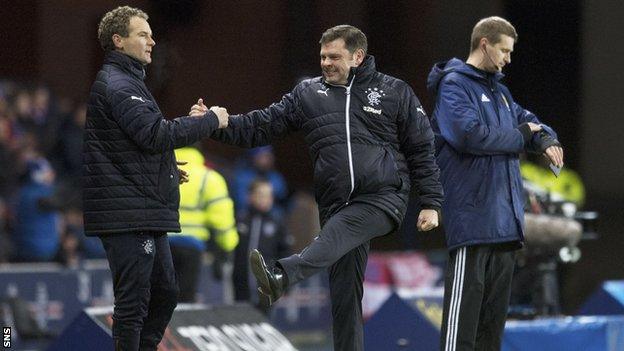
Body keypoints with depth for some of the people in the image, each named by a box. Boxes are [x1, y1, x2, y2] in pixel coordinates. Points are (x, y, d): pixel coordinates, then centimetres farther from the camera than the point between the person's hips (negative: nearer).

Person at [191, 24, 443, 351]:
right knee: (345, 292, 2)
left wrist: (431, 203, 3)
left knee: (336, 234, -33)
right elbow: (261, 126, 8)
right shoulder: (307, 94, 13)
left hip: (383, 198, -4)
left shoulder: (395, 92, 8)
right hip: (337, 206, 4)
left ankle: (281, 277, -52)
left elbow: (422, 149, 9)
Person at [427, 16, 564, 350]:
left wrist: (547, 140, 3)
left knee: (495, 309, 11)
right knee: (466, 300, -12)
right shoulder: (454, 85, -6)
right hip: (471, 217, -9)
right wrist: (521, 136, -7)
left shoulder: (499, 90, 19)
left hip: (505, 218, 9)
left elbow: (528, 120, 28)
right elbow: (472, 135, -21)